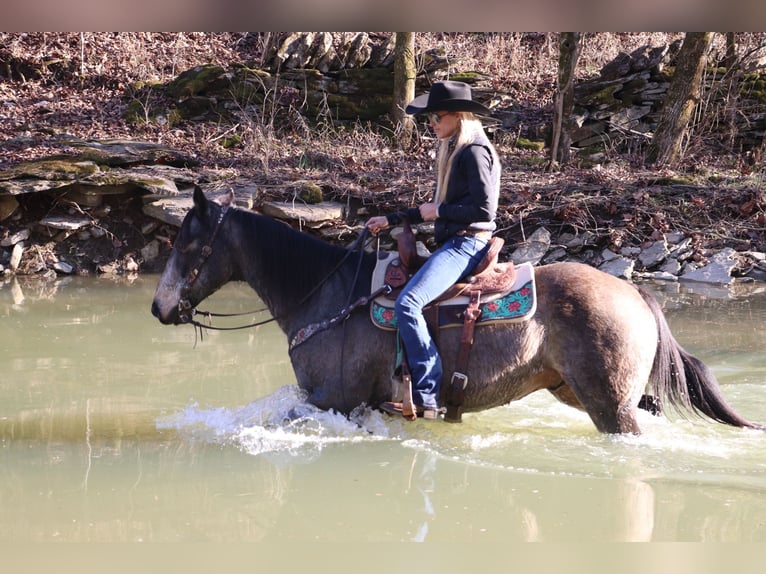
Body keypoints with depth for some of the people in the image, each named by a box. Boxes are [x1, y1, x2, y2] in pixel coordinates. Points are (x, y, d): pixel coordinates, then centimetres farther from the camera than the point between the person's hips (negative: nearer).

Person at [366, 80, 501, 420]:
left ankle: (427, 398, -26)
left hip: (466, 244, -11)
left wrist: (438, 211, -12)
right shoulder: (454, 151, 19)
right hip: (452, 243, 11)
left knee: (407, 303, -26)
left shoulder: (474, 152, -12)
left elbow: (484, 208, -21)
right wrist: (391, 220, 21)